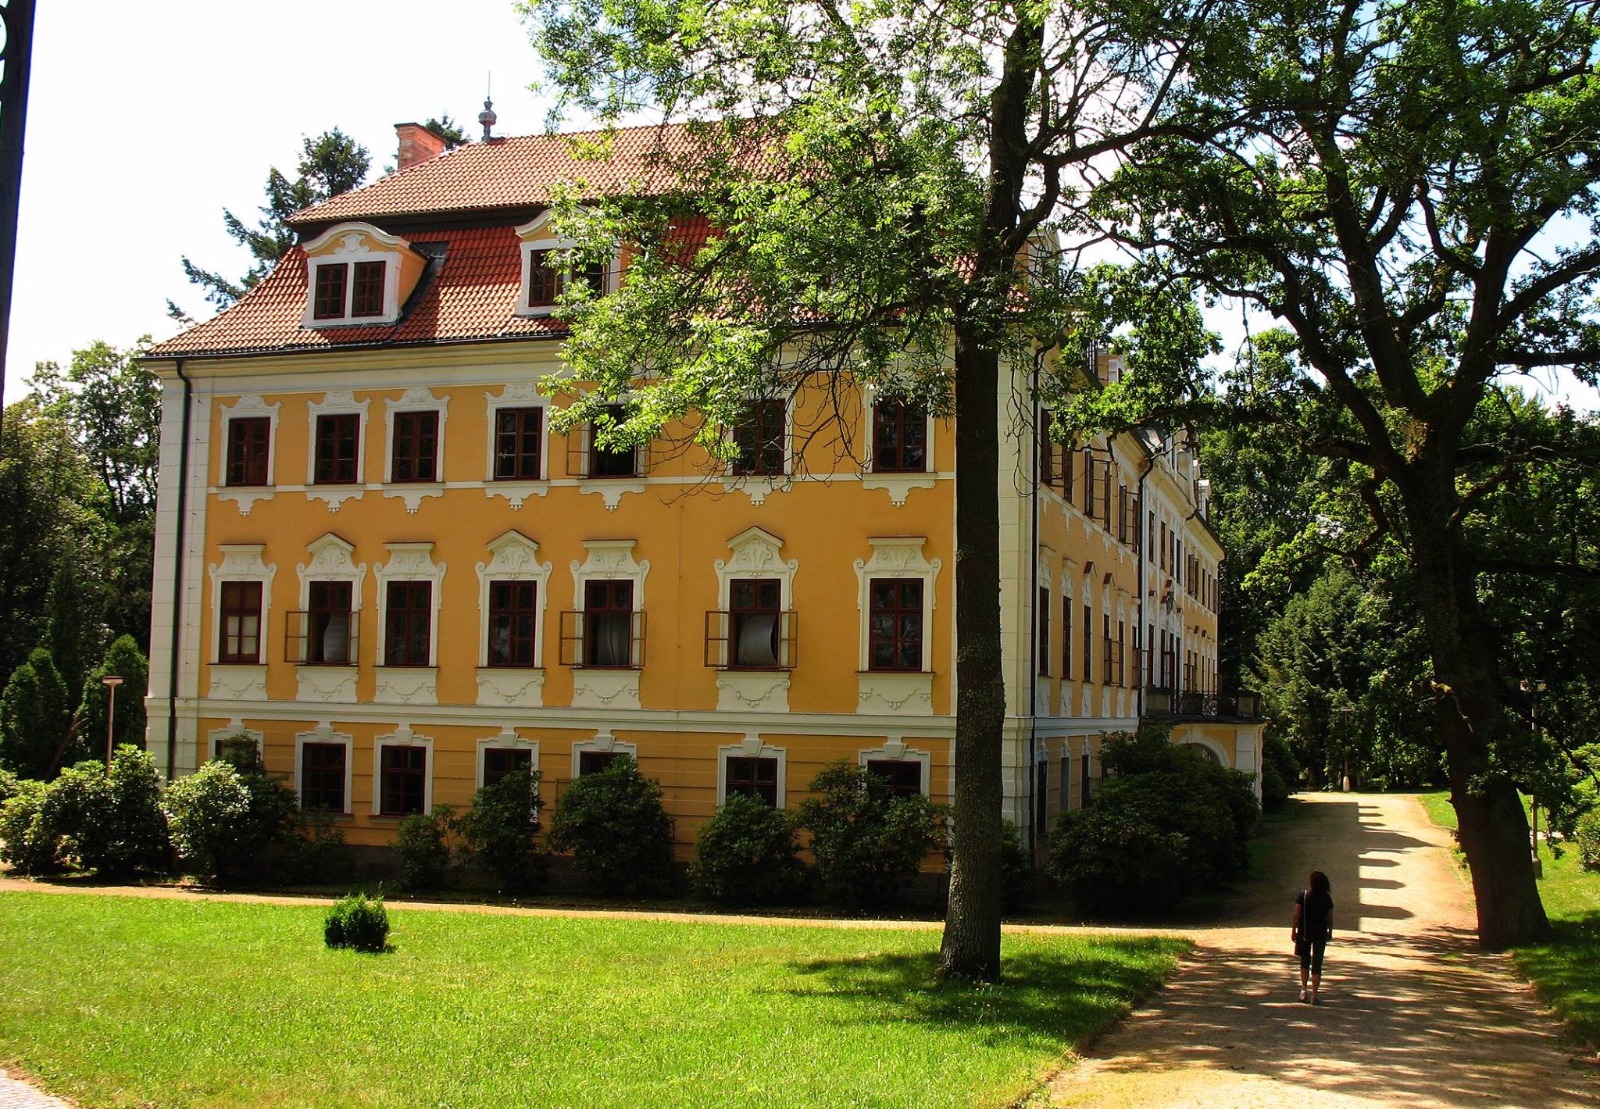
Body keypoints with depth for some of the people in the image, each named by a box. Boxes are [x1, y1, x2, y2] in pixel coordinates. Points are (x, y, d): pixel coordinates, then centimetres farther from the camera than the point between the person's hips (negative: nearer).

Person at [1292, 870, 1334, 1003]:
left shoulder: (1302, 895, -8)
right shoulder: (1326, 898, -4)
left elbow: (1297, 915, -8)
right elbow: (1330, 918, 0)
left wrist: (1293, 929, 0)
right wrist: (1330, 932, 13)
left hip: (1304, 932, 0)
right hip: (1320, 933, 0)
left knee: (1305, 961, 19)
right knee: (1317, 964, 5)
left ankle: (1304, 990, 13)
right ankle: (1314, 995, 3)